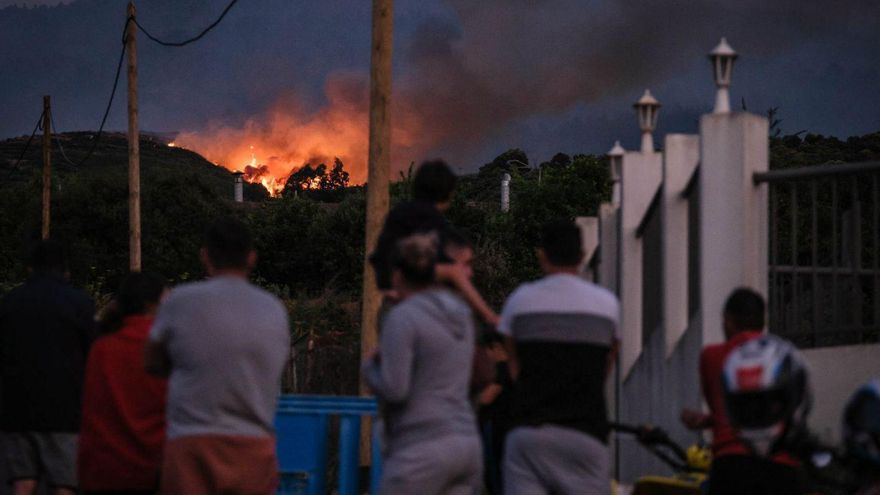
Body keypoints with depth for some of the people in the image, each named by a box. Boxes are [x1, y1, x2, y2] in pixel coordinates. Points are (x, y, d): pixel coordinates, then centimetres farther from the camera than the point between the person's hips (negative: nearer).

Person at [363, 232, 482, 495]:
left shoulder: (402, 317, -9)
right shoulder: (461, 313, 15)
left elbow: (394, 389, -15)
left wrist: (371, 367, 5)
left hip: (421, 446, -7)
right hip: (467, 444, 7)